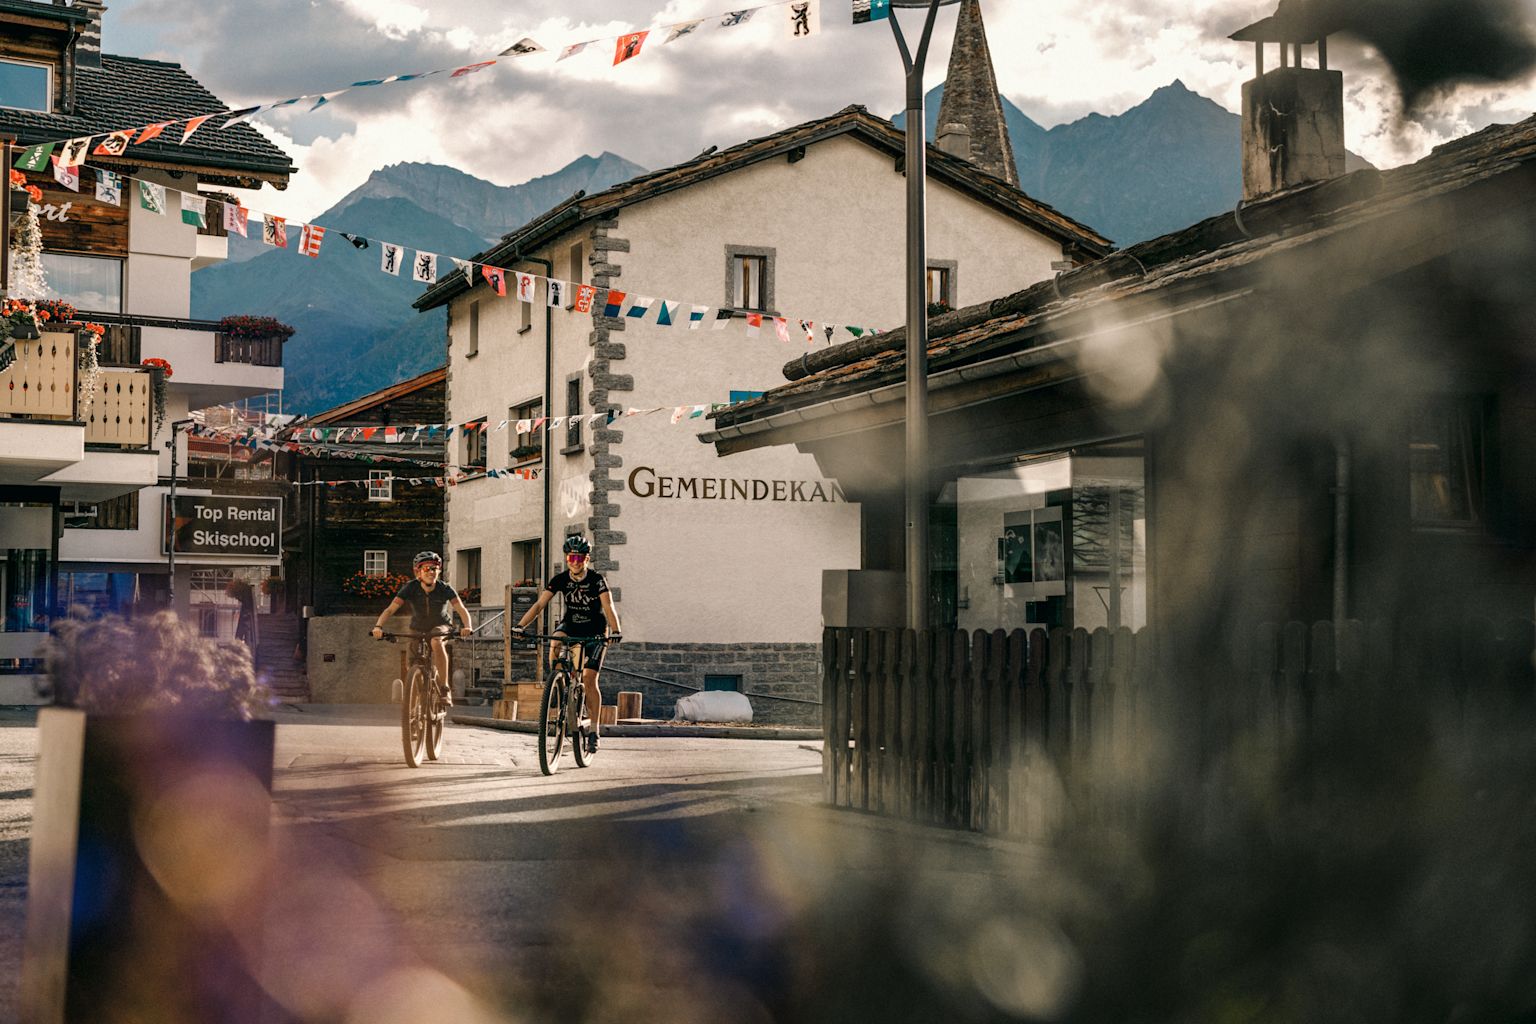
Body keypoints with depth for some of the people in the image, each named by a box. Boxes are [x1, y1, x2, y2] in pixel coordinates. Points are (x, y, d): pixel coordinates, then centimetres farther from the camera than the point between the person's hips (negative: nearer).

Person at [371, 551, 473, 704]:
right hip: (418, 629, 2)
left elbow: (462, 610, -28)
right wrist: (378, 626, -45)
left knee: (436, 642, -35)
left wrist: (467, 626, -49)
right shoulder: (410, 588, -22)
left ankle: (445, 688, -28)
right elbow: (390, 609, -27)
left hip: (440, 627, -2)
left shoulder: (445, 589, -22)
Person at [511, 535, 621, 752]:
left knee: (589, 679, -12)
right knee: (554, 646, -33)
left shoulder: (596, 579, -20)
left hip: (594, 631, -3)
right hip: (570, 624, 3)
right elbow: (539, 604, -17)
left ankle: (594, 730, -4)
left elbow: (608, 607, -31)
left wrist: (615, 631, -49)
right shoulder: (560, 579, -12)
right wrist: (520, 626, -31)